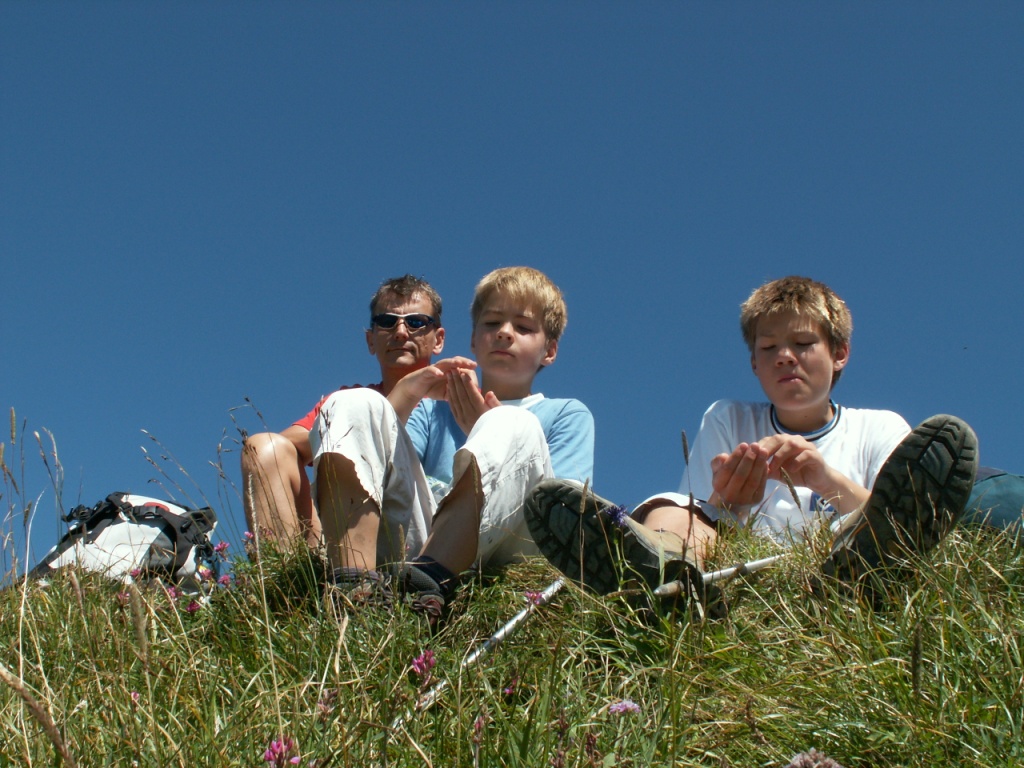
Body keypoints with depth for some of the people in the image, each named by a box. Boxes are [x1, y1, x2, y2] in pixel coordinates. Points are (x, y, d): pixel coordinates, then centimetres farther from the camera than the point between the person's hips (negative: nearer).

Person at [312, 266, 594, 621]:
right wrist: (407, 391, 2)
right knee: (354, 403, -11)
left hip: (498, 547, -3)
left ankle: (420, 584, -48)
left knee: (517, 428, -26)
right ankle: (354, 585, -37)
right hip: (411, 540, 3)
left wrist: (488, 431, -4)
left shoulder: (568, 415, 25)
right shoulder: (435, 406, 33)